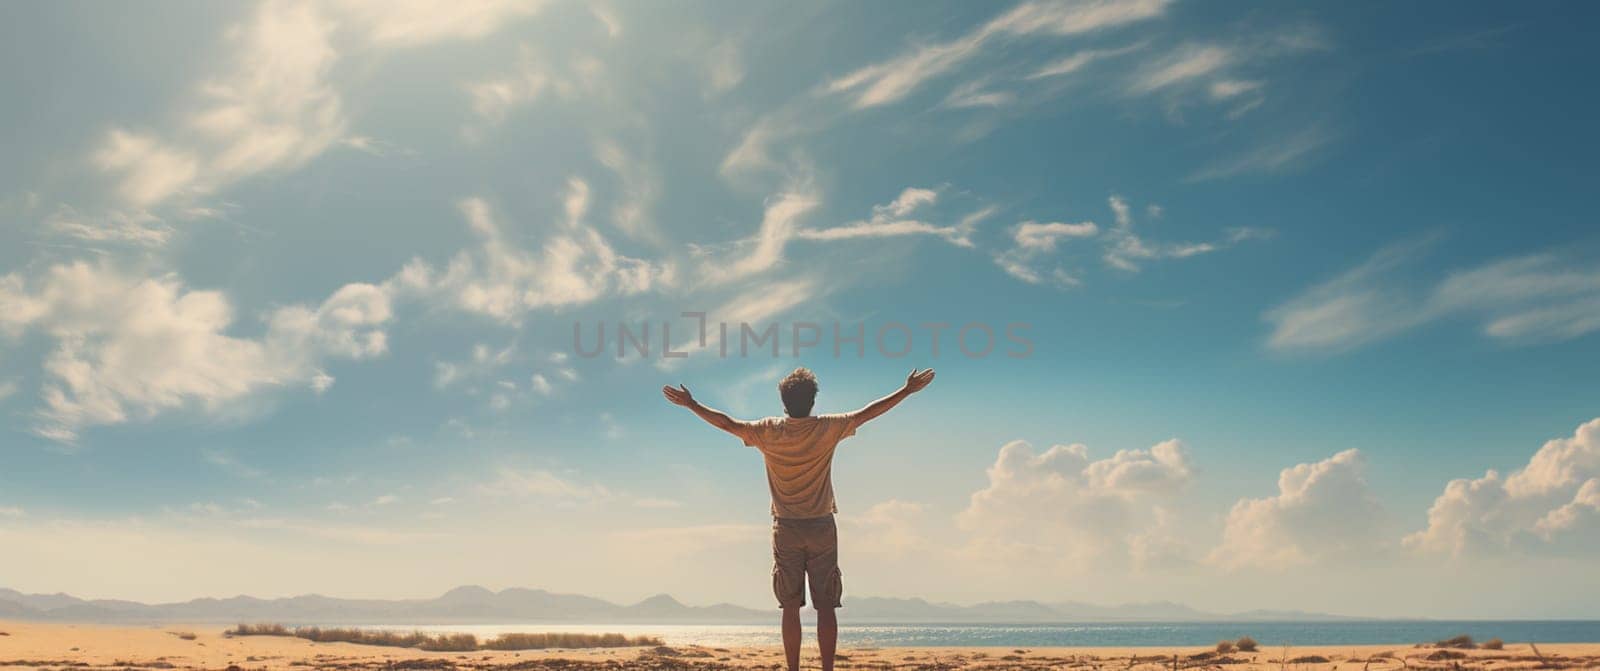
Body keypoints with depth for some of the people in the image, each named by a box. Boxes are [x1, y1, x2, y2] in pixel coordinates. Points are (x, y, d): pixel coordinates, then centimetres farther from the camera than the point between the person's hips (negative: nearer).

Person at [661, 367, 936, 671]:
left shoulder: (768, 431, -4)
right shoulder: (827, 428, -6)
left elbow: (726, 423, 1)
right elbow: (868, 413, -2)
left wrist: (691, 404, 14)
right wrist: (907, 390, 5)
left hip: (786, 529, 1)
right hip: (821, 527, -1)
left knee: (791, 607, 4)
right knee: (825, 606, 2)